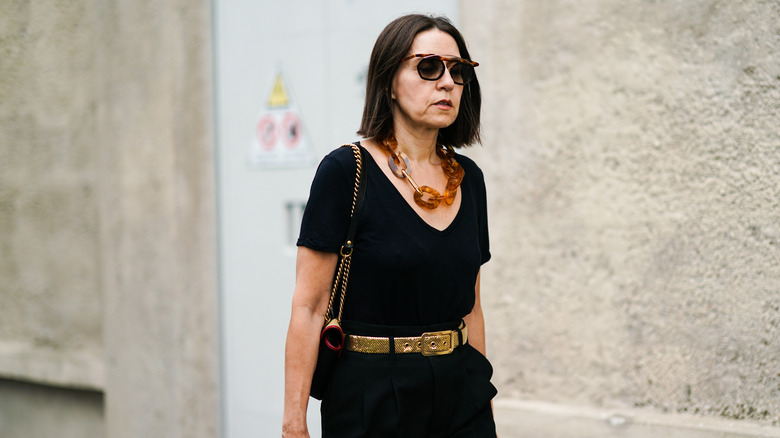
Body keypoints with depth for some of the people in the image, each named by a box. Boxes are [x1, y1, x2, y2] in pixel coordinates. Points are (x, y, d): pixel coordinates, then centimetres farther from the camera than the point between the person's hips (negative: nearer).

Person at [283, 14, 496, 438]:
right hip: (372, 398, -5)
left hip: (460, 396, 5)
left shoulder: (469, 178, 7)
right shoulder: (345, 171, -10)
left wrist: (483, 401, 15)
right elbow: (309, 307, -12)